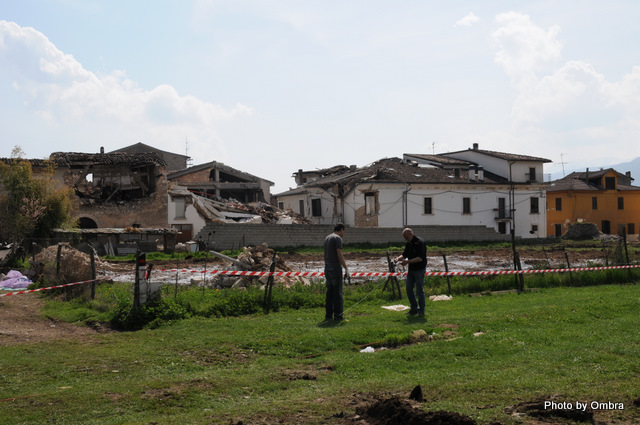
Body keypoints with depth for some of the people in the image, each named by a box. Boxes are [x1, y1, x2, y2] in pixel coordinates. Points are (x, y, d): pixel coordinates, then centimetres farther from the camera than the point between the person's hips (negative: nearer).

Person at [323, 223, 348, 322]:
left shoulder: (327, 238, 16)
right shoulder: (337, 238, -10)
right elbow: (340, 255, -16)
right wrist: (346, 268, -8)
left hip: (327, 268, 8)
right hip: (336, 268, -8)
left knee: (329, 293, 10)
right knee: (338, 292, -4)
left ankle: (328, 315, 10)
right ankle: (338, 315, -4)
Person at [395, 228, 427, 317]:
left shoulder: (420, 243, -18)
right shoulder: (408, 244, 8)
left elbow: (420, 258, -24)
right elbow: (405, 254, 15)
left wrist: (408, 261, -31)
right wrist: (399, 258, -7)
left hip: (419, 270, -8)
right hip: (411, 269, 8)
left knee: (419, 290, -2)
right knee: (409, 289, 6)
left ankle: (421, 311, 9)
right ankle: (414, 309, 18)